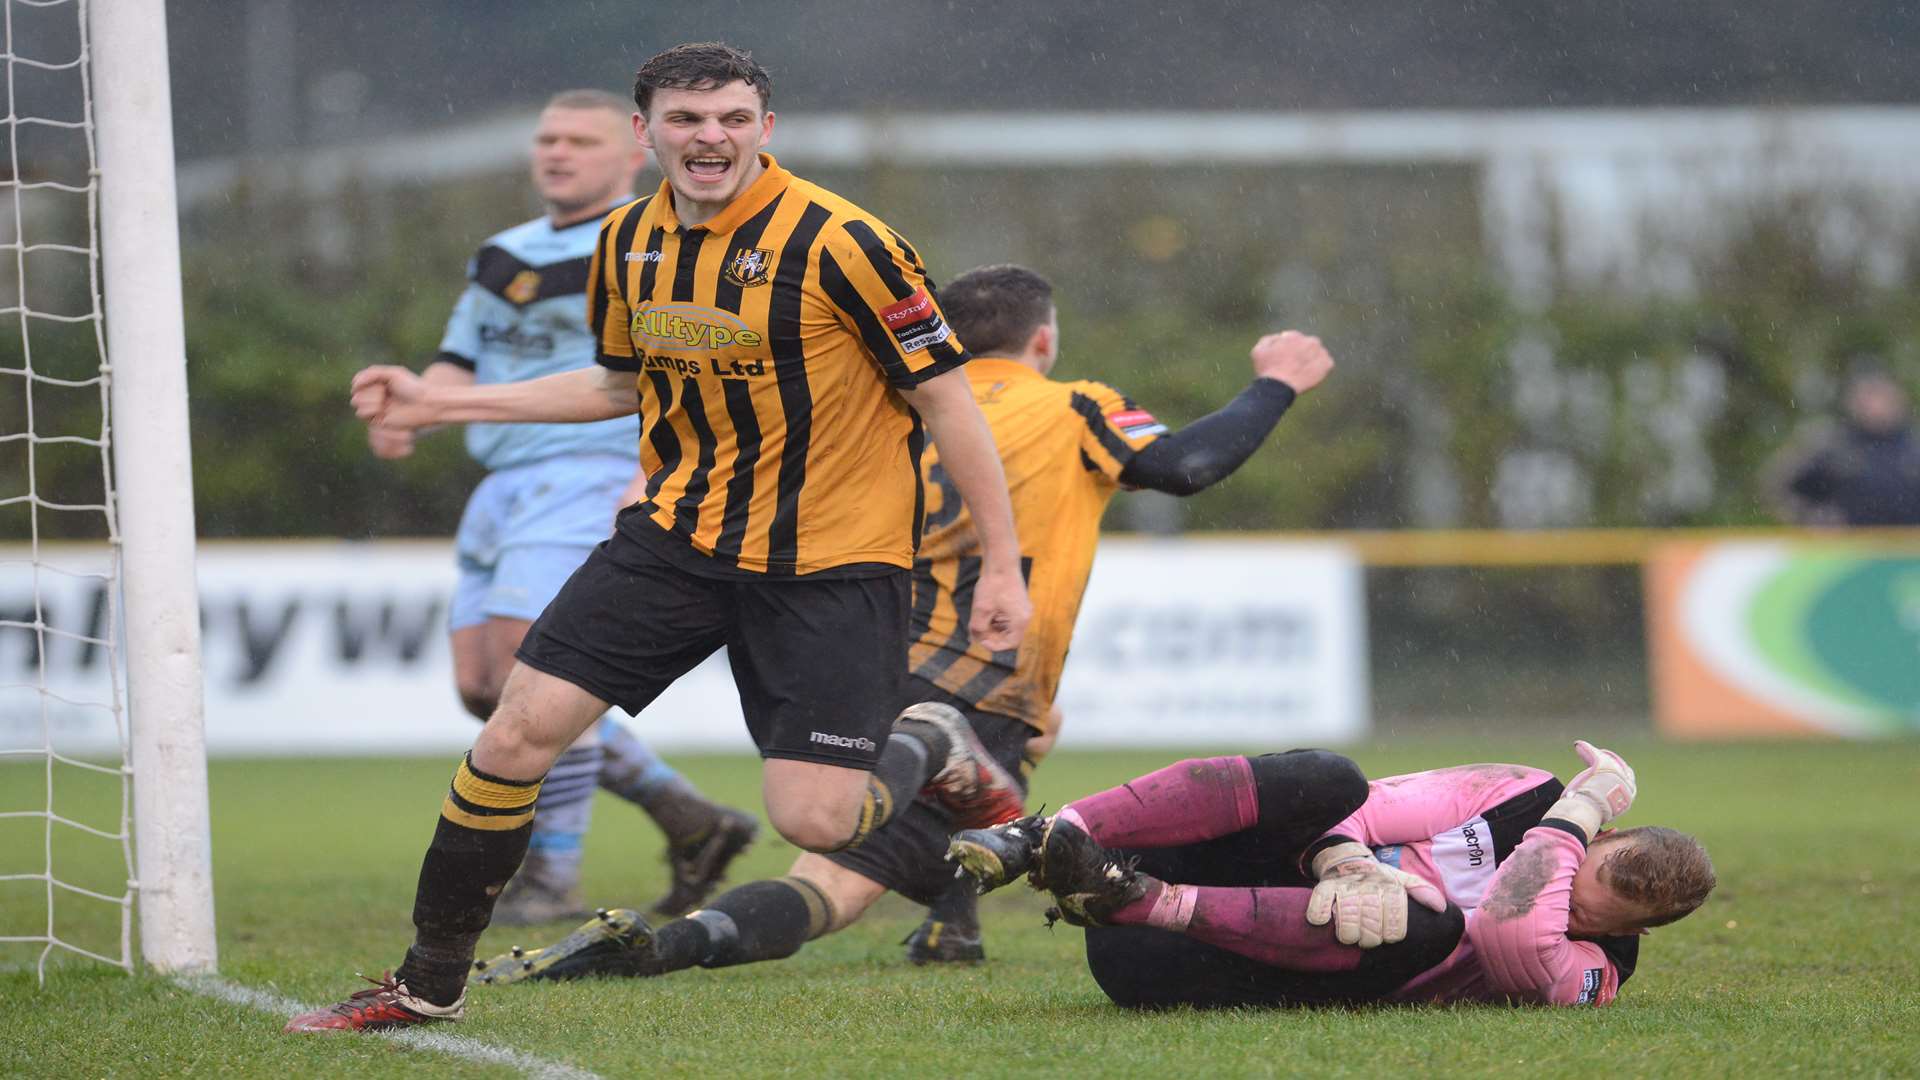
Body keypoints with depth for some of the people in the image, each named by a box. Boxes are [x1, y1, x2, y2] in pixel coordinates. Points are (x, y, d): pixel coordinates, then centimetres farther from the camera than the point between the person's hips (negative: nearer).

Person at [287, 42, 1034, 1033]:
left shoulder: (839, 243, -17)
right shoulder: (629, 243, 3)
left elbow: (946, 400, -11)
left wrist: (1001, 564, -11)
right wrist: (441, 403, 19)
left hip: (830, 560, -5)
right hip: (677, 532, 5)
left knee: (811, 820, -12)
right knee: (519, 730, -6)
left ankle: (934, 748, 24)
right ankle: (427, 984, 9)